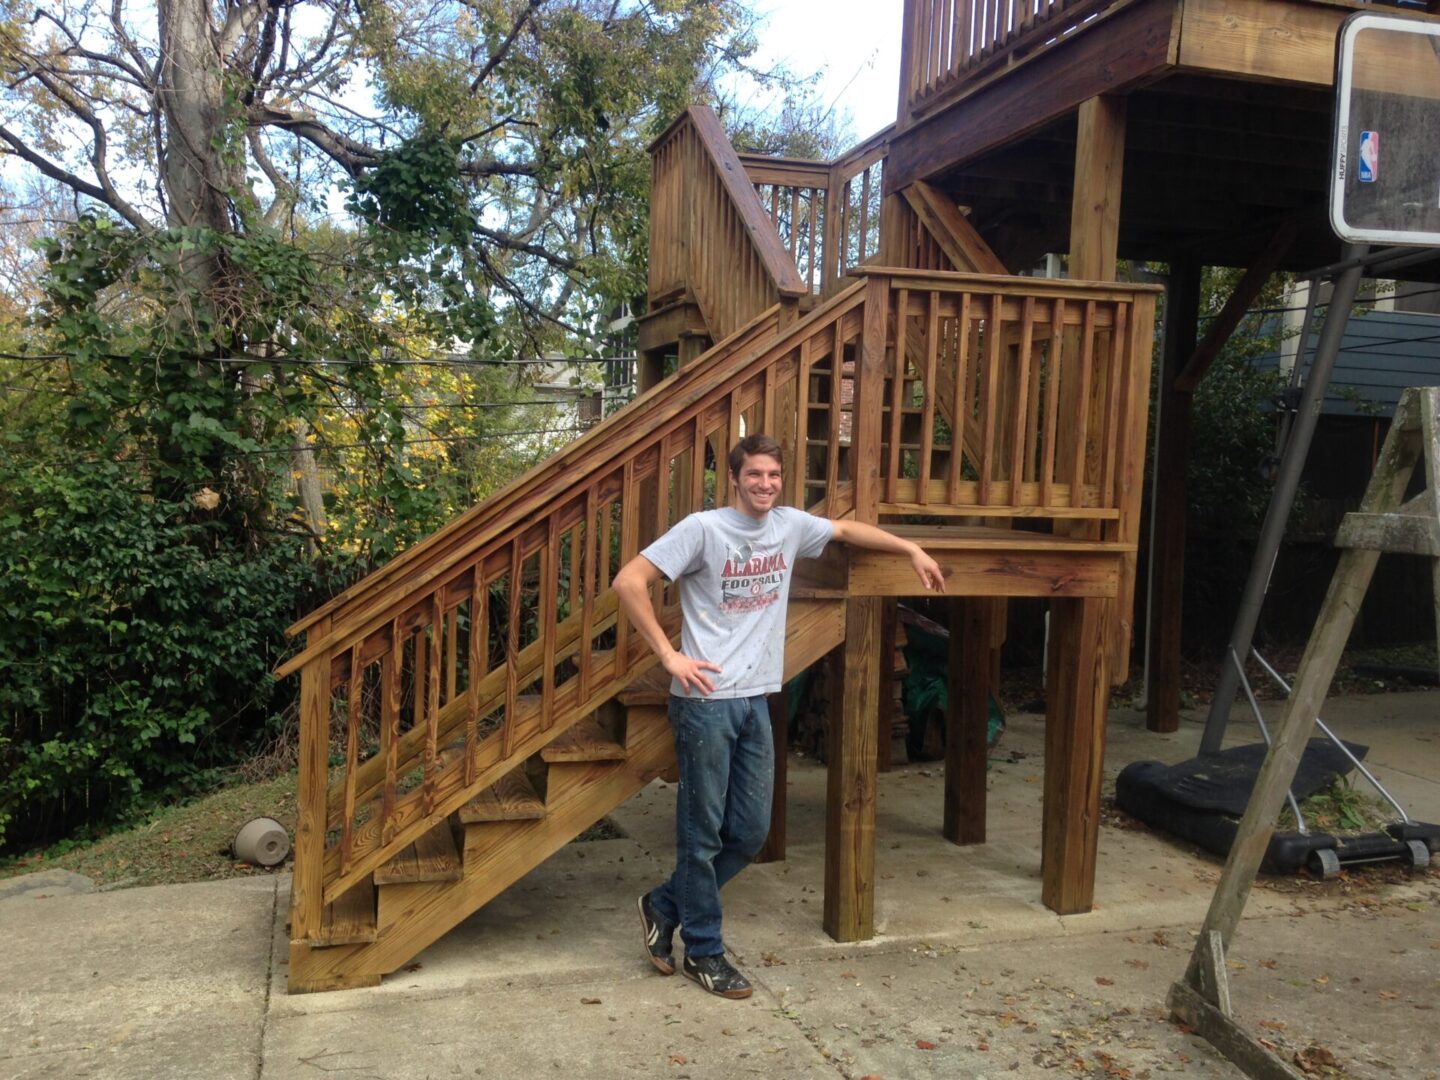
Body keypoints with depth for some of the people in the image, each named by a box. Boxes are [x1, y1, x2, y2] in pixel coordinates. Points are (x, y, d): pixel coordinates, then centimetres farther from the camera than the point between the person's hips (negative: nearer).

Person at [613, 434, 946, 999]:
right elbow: (629, 581, -13)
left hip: (755, 701, 6)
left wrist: (913, 551, 28)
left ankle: (664, 906, 30)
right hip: (706, 701, -6)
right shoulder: (703, 529, -10)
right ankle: (704, 952, 21)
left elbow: (848, 529, 27)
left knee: (750, 832, 10)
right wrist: (669, 655, -15)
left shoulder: (790, 525, 8)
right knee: (702, 833, 4)